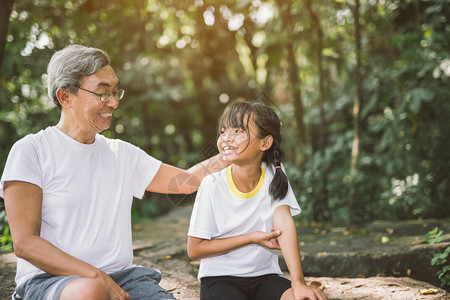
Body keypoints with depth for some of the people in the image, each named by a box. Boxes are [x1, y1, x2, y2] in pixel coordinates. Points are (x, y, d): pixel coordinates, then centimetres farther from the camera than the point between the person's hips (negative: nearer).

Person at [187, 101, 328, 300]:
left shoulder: (274, 175, -3)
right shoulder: (212, 185, -10)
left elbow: (283, 222, -15)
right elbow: (194, 250, -8)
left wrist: (298, 283, -26)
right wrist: (252, 237, -12)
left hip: (264, 275, 2)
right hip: (219, 278, -1)